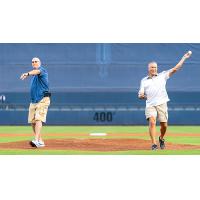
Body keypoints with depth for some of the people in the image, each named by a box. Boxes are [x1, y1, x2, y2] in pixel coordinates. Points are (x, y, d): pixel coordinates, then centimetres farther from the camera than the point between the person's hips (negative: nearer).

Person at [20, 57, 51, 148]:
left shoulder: (42, 70, -6)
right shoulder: (34, 75, 21)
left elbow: (37, 71, -32)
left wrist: (27, 73, -51)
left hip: (43, 99, -9)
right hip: (33, 101, 9)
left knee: (38, 119, -21)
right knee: (32, 121, 6)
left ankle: (36, 141, -32)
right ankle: (40, 141, 15)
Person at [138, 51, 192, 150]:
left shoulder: (162, 75, 11)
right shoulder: (144, 80, 15)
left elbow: (175, 69, 5)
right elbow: (140, 95, 13)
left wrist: (184, 57, -1)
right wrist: (141, 95, -12)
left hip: (161, 104, 0)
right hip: (150, 105, 0)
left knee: (164, 125, 0)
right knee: (152, 122, -21)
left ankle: (161, 138, 31)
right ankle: (154, 144, -21)